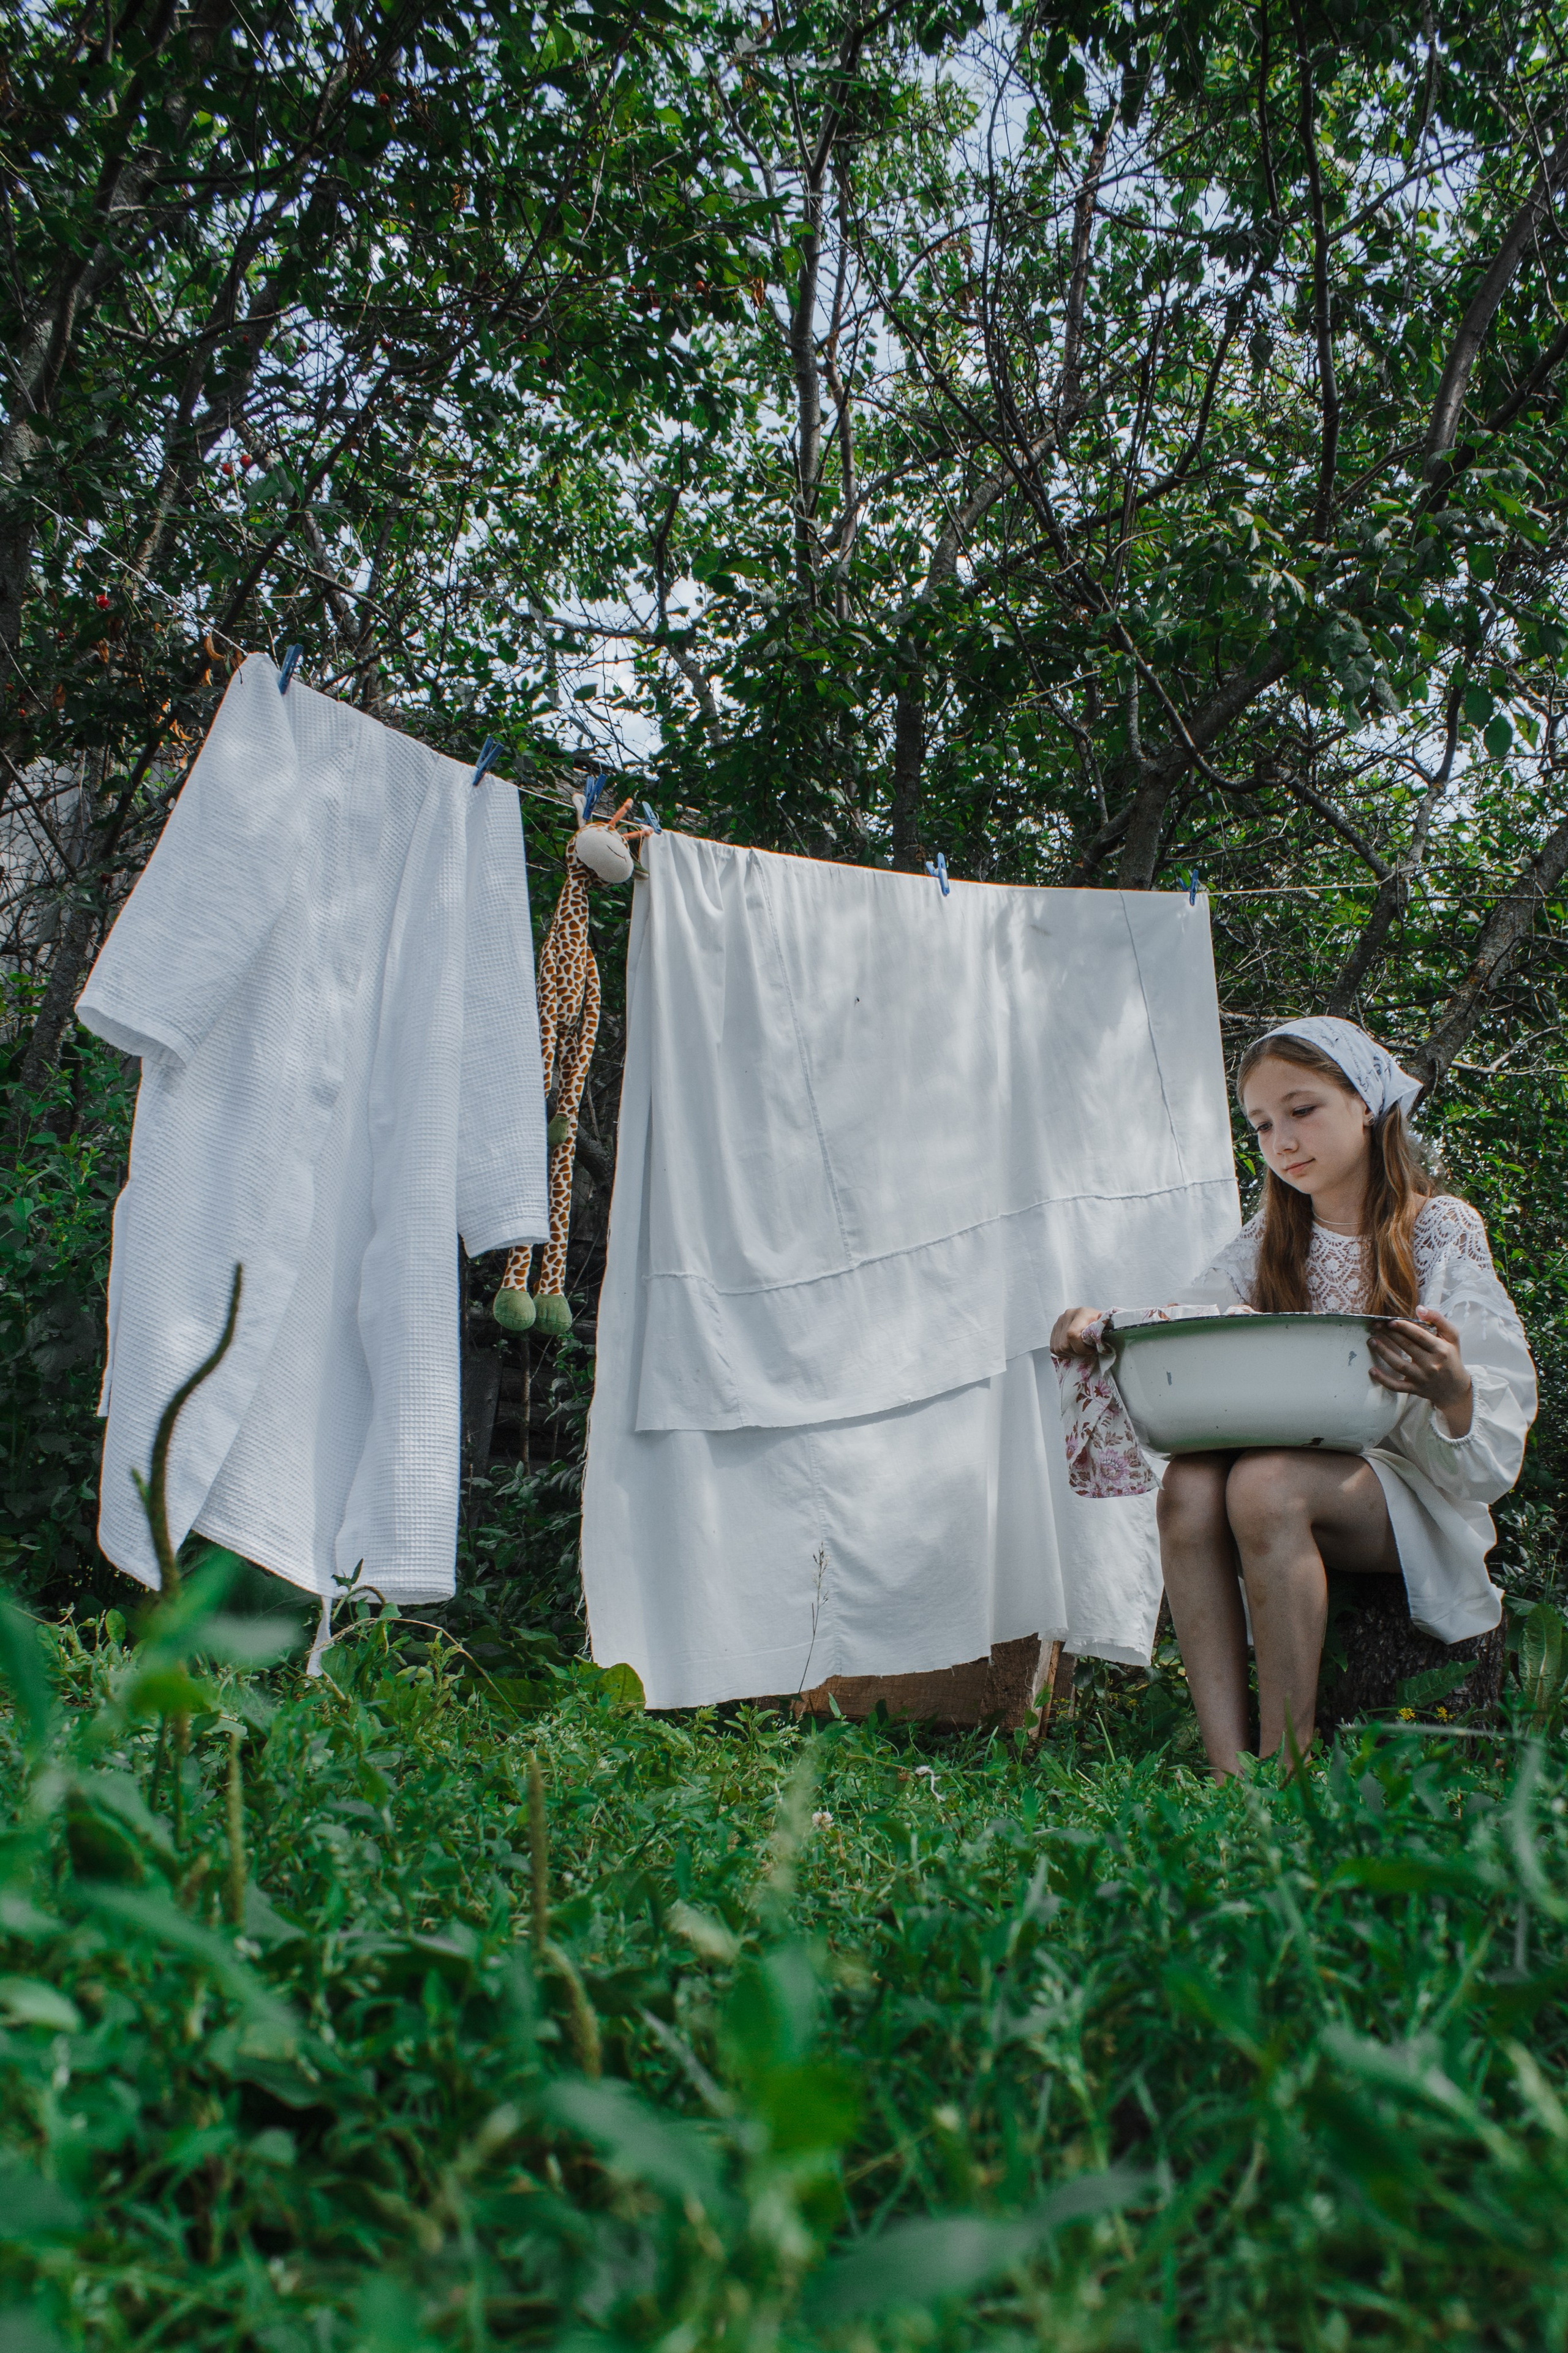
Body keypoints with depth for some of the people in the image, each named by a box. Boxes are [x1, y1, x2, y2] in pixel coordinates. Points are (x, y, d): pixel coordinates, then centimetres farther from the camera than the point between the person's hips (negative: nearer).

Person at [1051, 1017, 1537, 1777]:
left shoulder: (1444, 1230, 1)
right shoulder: (1268, 1242, 14)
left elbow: (1498, 1428, -6)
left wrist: (1454, 1392, -30)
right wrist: (1100, 1329, -19)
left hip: (1415, 1497, -3)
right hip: (1295, 1468, 4)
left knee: (1264, 1484, -34)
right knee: (1189, 1484, -30)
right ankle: (1229, 1773, -33)